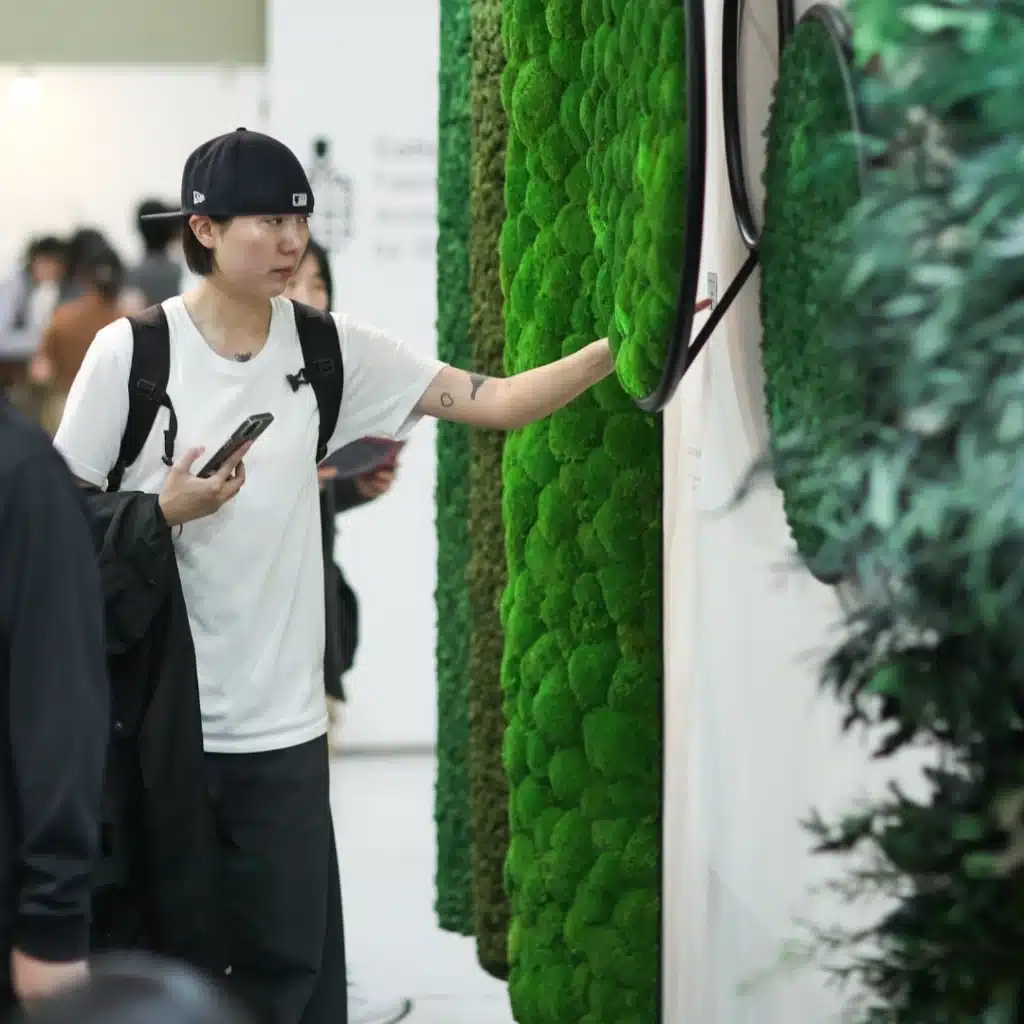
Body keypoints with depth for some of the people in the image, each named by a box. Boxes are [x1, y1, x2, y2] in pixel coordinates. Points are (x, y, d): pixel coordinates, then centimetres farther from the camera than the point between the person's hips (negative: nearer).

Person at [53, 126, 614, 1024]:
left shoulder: (329, 348, 2)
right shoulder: (130, 352, -8)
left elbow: (496, 402, -3)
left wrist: (619, 348, -15)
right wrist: (167, 510, -19)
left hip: (281, 726, 3)